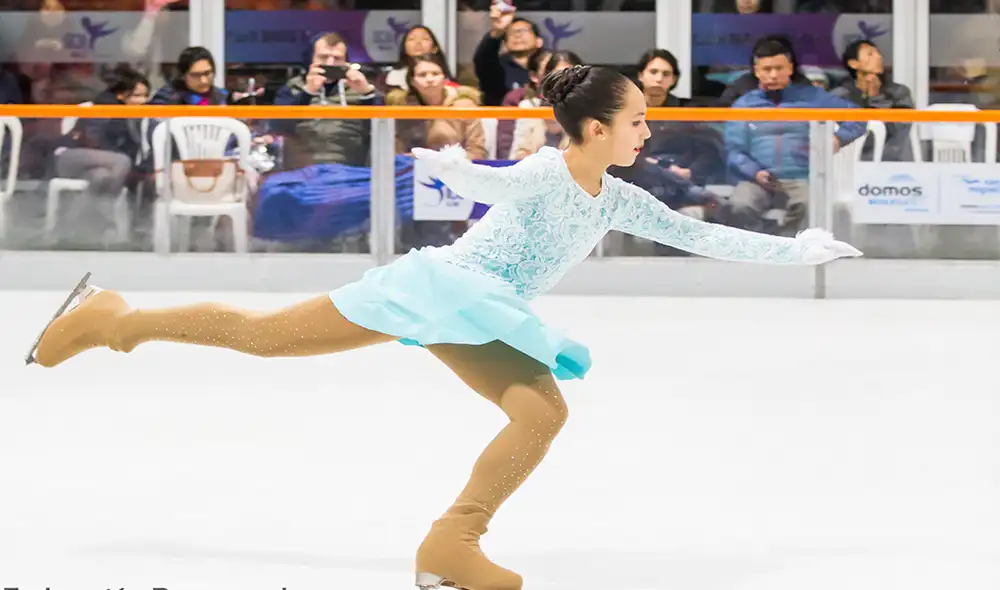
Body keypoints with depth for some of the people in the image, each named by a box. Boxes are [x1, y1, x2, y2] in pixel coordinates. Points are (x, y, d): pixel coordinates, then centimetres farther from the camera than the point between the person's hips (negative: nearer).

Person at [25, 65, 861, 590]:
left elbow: (696, 235, 12)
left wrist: (794, 249, 10)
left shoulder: (618, 200, 5)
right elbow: (496, 187, -38)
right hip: (440, 288, -7)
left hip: (487, 323, 7)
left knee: (545, 411, -19)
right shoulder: (547, 172, -18)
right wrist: (456, 169, -61)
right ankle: (114, 317, 14)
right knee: (259, 334, -2)